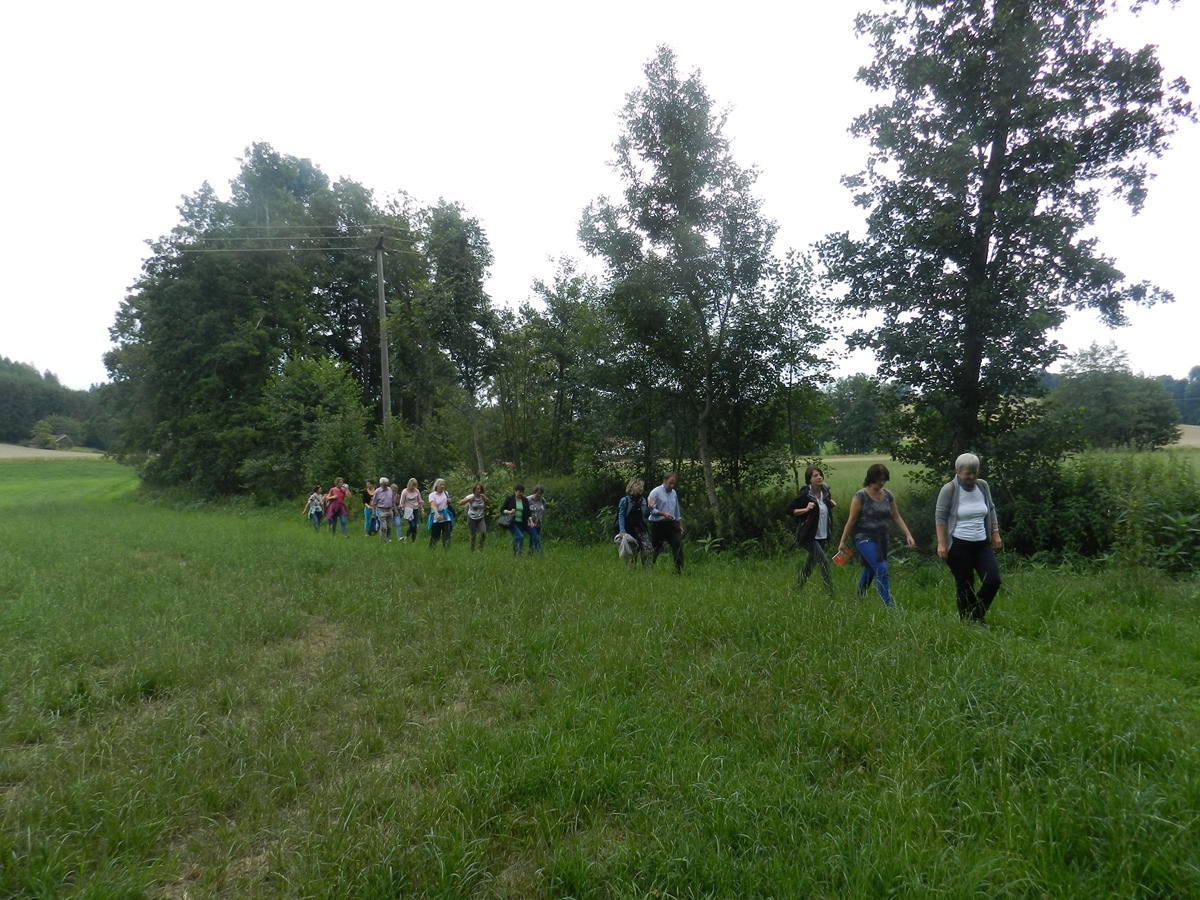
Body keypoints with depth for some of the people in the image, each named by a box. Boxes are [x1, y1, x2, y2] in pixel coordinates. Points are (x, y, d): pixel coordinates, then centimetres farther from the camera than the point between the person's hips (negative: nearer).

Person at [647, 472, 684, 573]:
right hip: (658, 525, -5)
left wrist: (680, 525, 21)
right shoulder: (656, 492, -8)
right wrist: (663, 514, -25)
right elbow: (651, 509, -14)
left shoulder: (674, 493, 13)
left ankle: (680, 571, -3)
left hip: (672, 524, 5)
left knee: (678, 546, -5)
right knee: (654, 549, 4)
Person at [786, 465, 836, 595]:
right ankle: (830, 593, -5)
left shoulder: (825, 492, 4)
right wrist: (805, 509, -24)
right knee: (824, 563, -13)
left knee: (810, 564, 17)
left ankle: (797, 588, 35)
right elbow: (789, 510, -13)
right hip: (808, 536, -7)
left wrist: (831, 505, 2)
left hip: (822, 536, 7)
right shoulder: (805, 494, -15)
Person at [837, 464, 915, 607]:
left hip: (881, 538, 6)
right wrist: (843, 541, -6)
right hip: (864, 538, -6)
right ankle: (889, 605, -14)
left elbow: (896, 517, 11)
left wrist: (908, 535, 1)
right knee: (881, 569, -17)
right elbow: (851, 519, -8)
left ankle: (858, 600, 35)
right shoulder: (861, 496, -11)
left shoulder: (888, 495, 5)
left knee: (870, 570, 16)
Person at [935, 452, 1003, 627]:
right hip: (958, 545, -5)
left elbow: (991, 510, 16)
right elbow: (940, 516, -10)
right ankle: (967, 621, 15)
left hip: (982, 544, 5)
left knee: (993, 580, -3)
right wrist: (941, 543, -15)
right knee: (965, 585, 1)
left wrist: (995, 534, 11)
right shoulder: (949, 489, -10)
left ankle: (977, 616, 17)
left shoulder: (983, 486, 4)